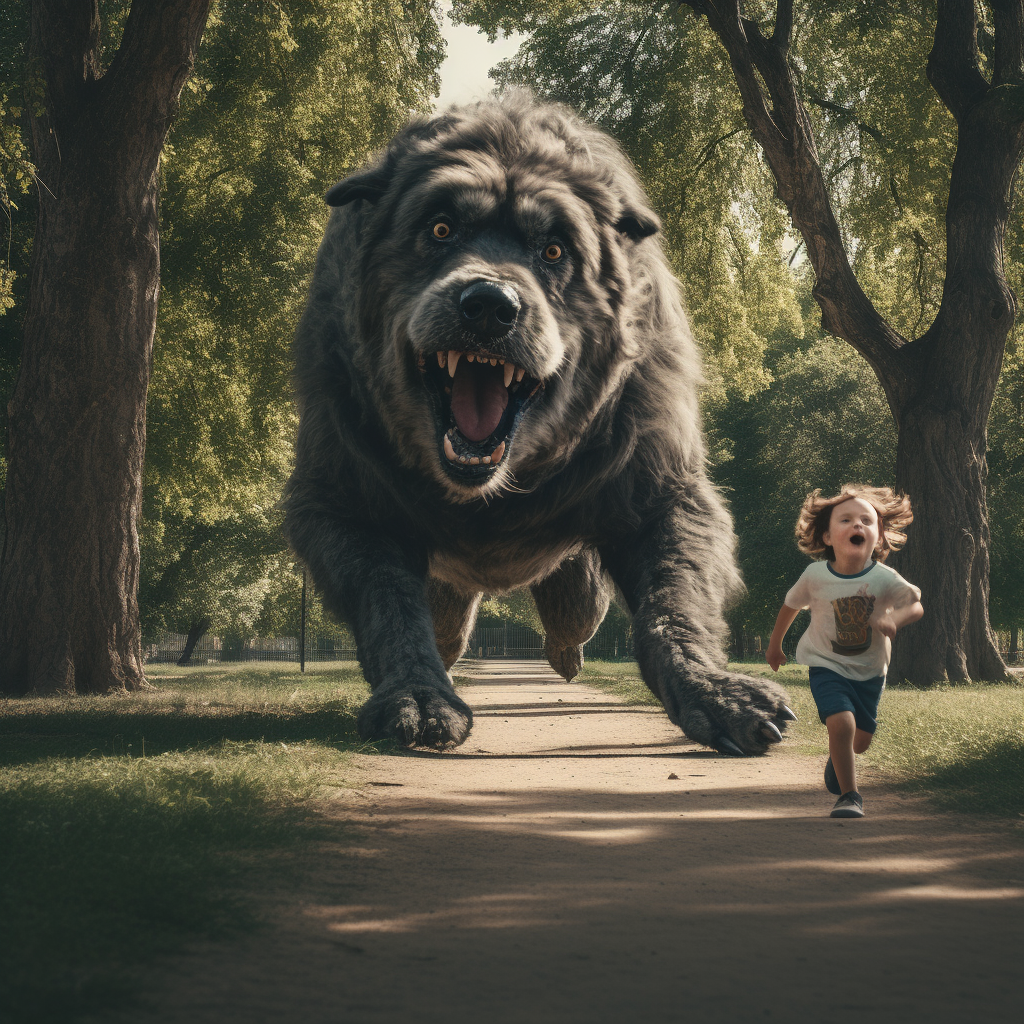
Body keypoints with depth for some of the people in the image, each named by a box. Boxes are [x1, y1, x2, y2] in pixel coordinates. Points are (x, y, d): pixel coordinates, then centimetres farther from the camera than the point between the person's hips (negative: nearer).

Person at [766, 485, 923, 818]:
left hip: (869, 670, 2)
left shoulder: (884, 578, -19)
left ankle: (837, 759, 50)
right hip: (827, 666, -2)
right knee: (841, 724, -24)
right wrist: (775, 644, 15)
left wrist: (894, 619, -37)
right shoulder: (815, 575, -16)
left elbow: (916, 605, -14)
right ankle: (849, 797, -7)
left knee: (861, 740, 13)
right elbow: (790, 605, 1)